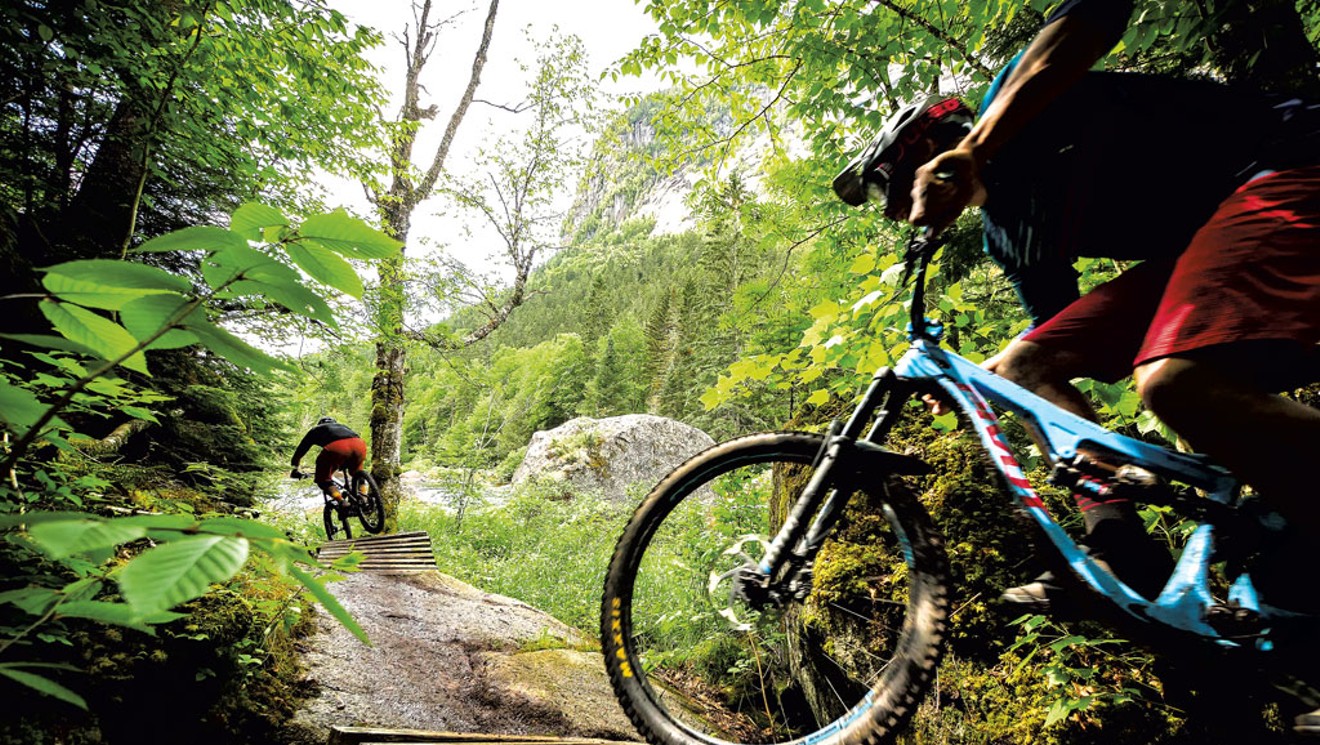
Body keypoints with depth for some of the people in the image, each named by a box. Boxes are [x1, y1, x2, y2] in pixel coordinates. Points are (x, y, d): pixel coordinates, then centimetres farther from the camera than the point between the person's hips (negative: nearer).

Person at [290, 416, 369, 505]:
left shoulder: (316, 429, 36)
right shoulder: (342, 426, 45)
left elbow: (301, 449, 35)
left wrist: (295, 469, 46)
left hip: (337, 447, -4)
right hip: (360, 445, 4)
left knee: (323, 479, 14)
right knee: (357, 472, 32)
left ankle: (342, 502, -7)